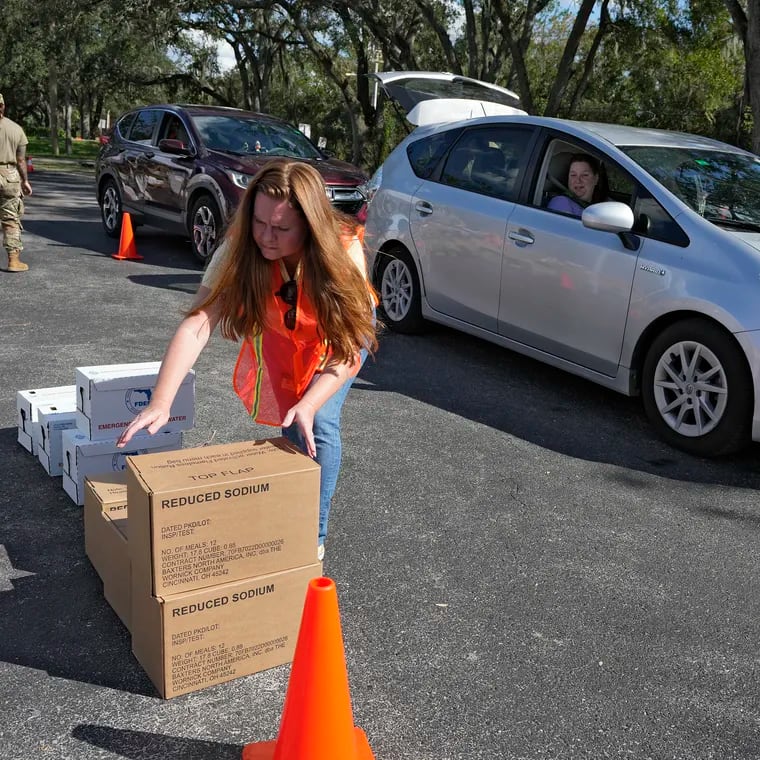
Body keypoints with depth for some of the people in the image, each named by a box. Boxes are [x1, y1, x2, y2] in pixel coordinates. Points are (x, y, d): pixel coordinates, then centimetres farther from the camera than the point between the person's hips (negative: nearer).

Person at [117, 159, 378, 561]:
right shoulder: (240, 249, -34)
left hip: (340, 328, -2)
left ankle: (313, 537, -1)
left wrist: (309, 406, -52)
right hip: (279, 335, 2)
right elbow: (197, 325, -43)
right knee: (290, 426, -2)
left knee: (318, 424, -19)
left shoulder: (345, 252, -39)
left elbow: (349, 351, -37)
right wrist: (160, 403, -54)